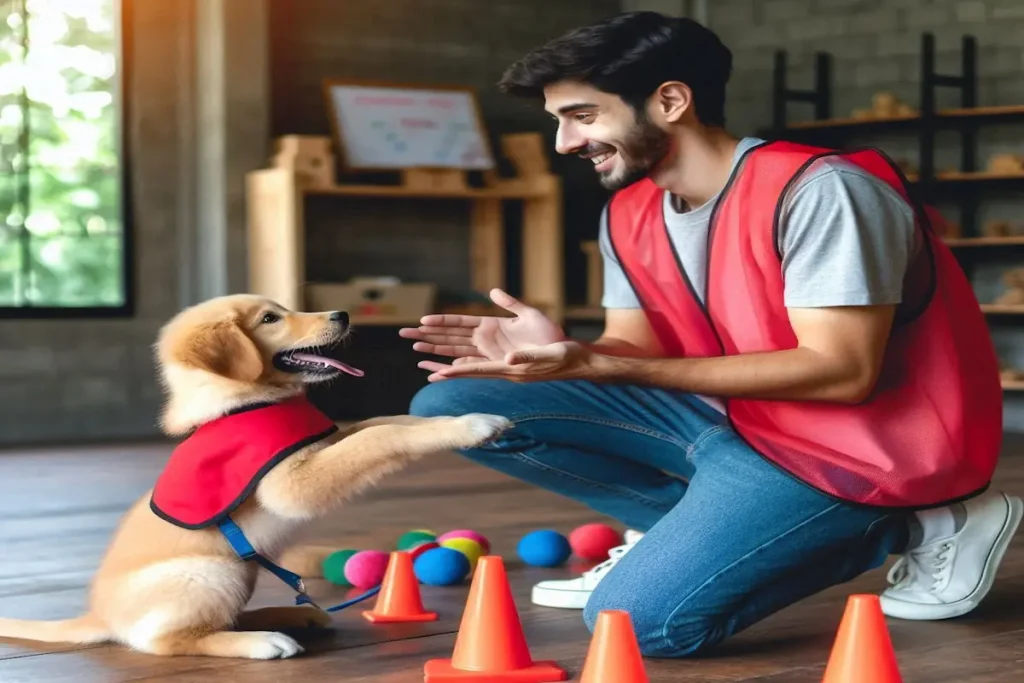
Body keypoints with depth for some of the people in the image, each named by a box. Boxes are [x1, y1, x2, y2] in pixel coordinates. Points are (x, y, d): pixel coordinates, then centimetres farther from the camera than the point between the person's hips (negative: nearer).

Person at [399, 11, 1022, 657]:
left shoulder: (816, 191, -22)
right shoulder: (629, 215, 4)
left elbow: (842, 373, -27)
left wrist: (594, 366, -29)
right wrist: (565, 352, -22)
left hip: (849, 444, -7)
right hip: (727, 419, 8)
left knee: (638, 616, -26)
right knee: (453, 405, -3)